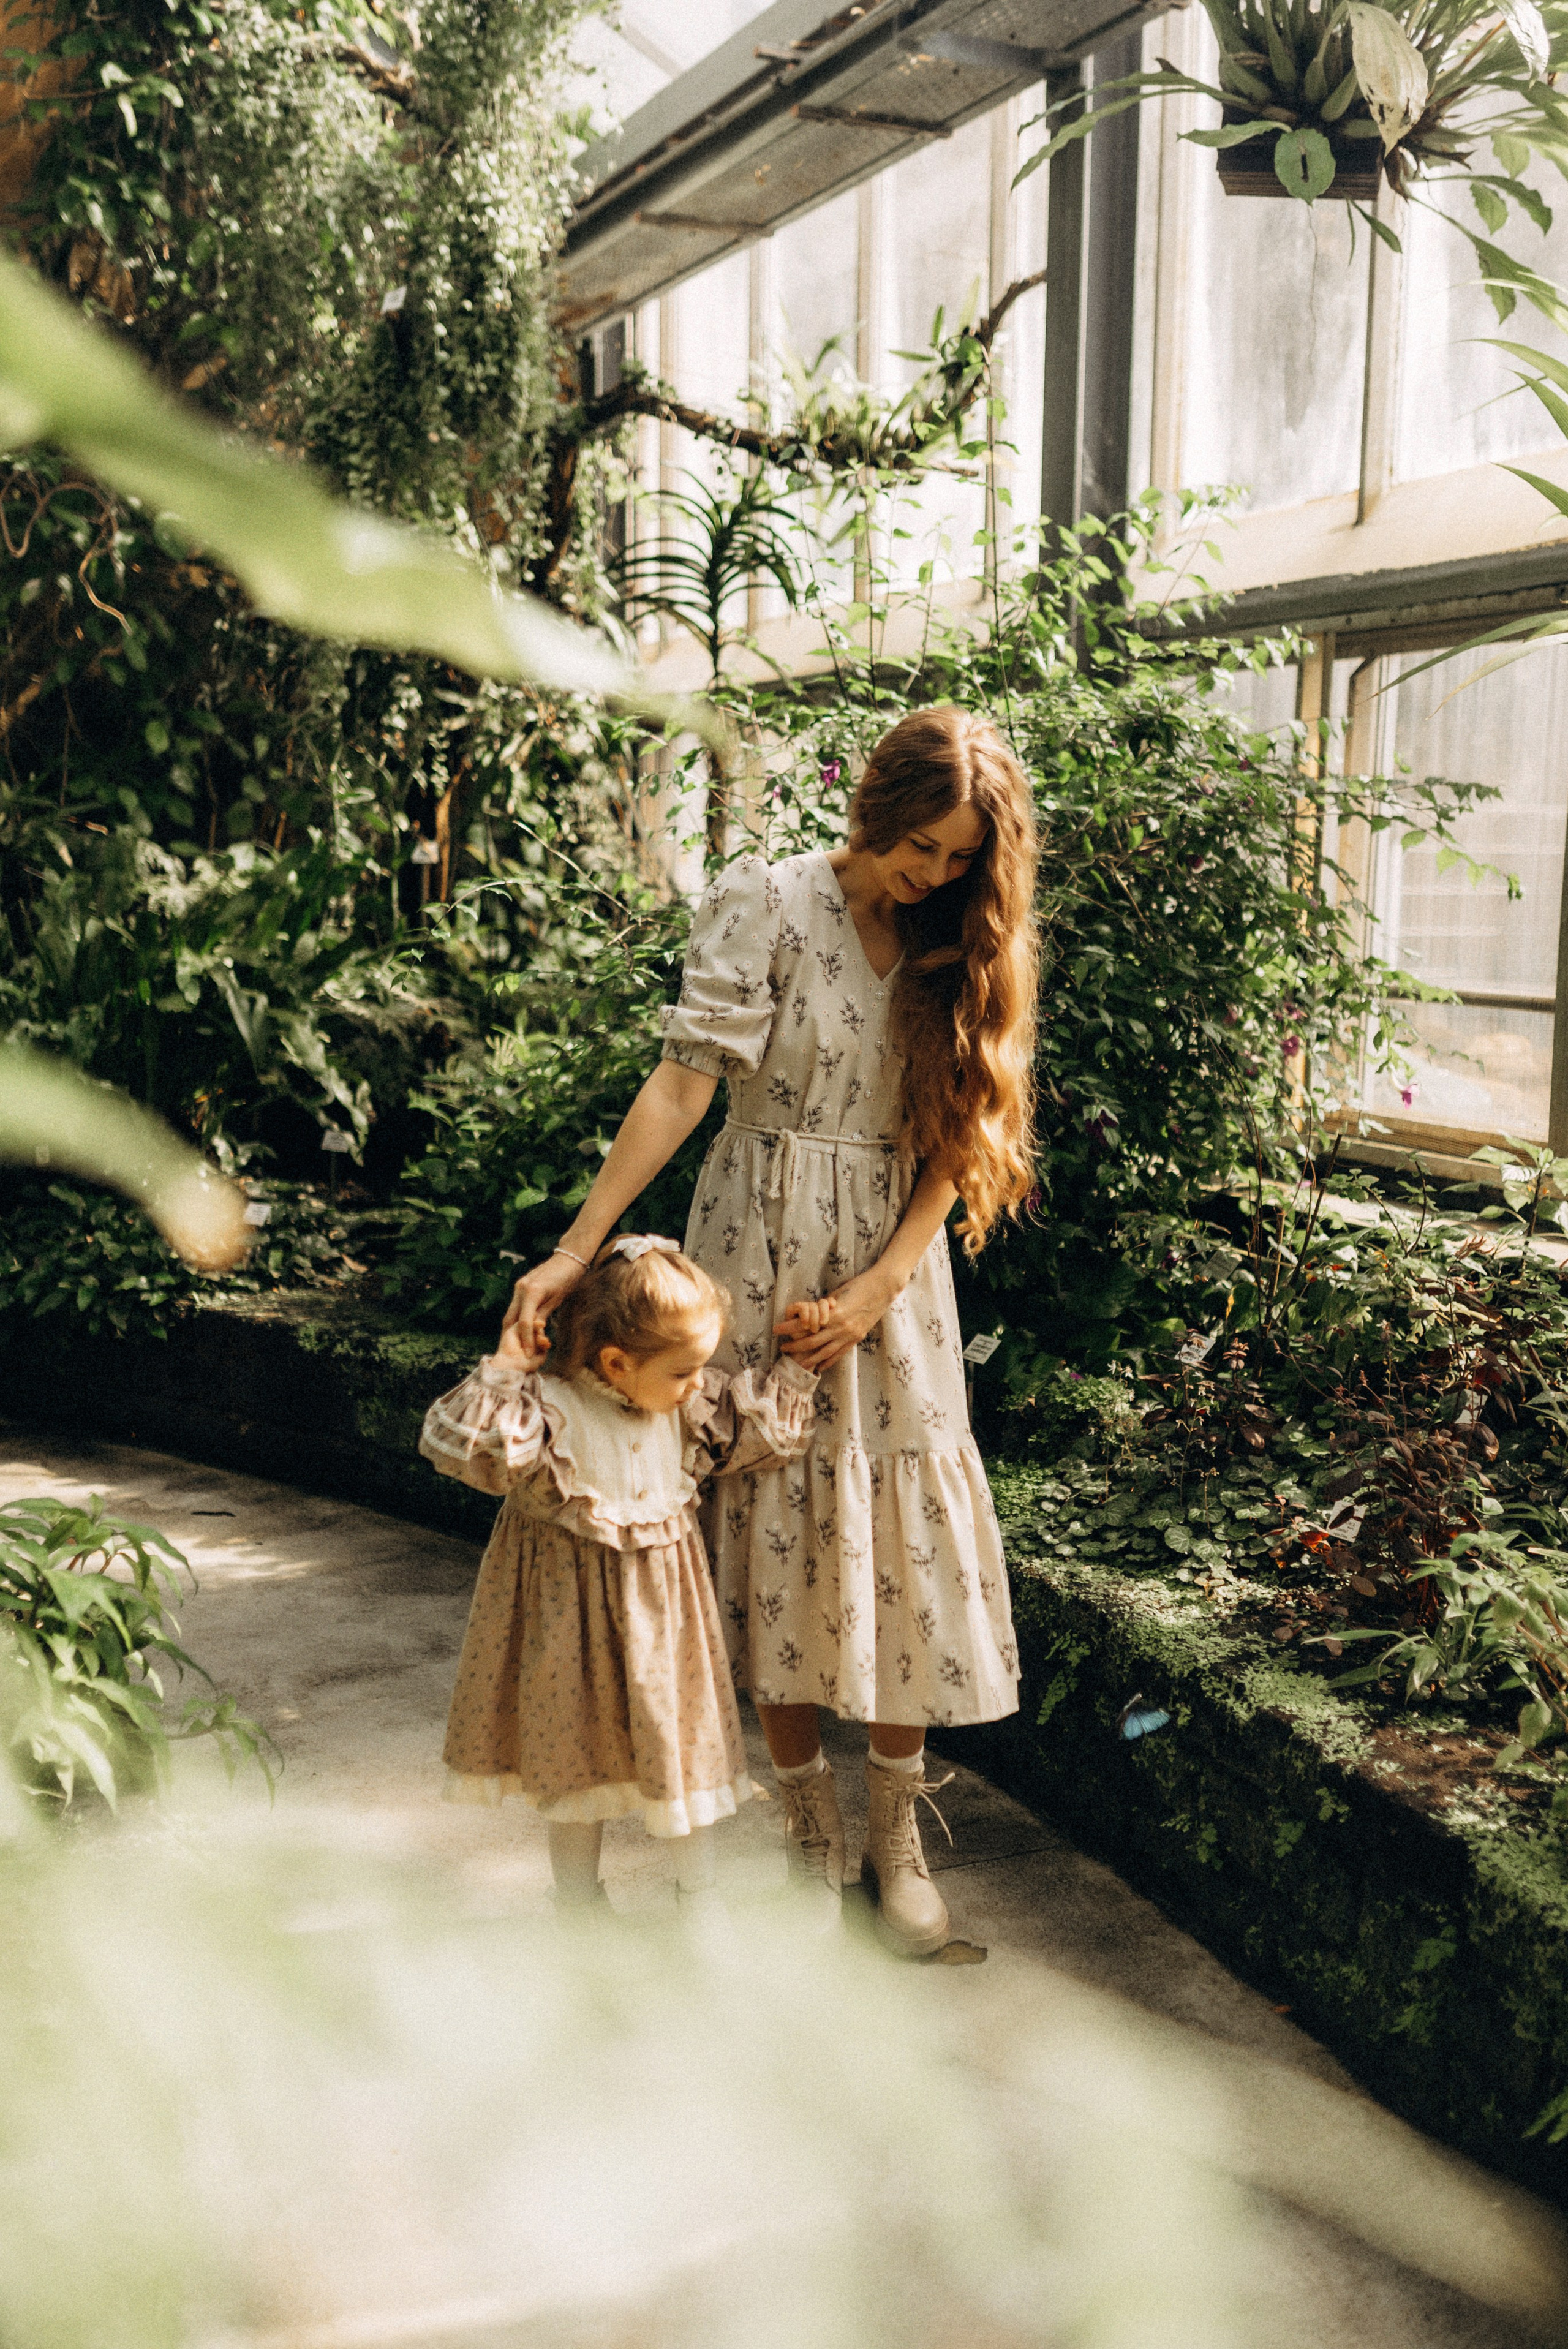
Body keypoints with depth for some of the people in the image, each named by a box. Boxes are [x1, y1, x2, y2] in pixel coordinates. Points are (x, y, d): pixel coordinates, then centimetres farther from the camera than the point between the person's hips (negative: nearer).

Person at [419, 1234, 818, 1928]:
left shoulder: (690, 1407, -6)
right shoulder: (550, 1410, -24)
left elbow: (763, 1427, 4)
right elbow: (456, 1445, -34)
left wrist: (798, 1361, -4)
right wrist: (502, 1370, -35)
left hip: (664, 1606, 4)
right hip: (574, 1611, -4)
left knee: (687, 1741, 12)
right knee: (578, 1758, 12)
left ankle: (699, 1893, 32)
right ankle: (579, 1903, 32)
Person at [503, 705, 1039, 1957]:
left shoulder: (963, 949, 5)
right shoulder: (764, 902, -6)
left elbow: (952, 1144, 2)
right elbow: (685, 1081, -12)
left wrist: (872, 1292, -9)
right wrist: (576, 1250, -18)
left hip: (895, 1261, 3)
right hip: (762, 1247, -3)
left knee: (909, 1525, 1)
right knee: (776, 1519, 2)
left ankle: (896, 1829, 15)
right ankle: (811, 1823, 16)